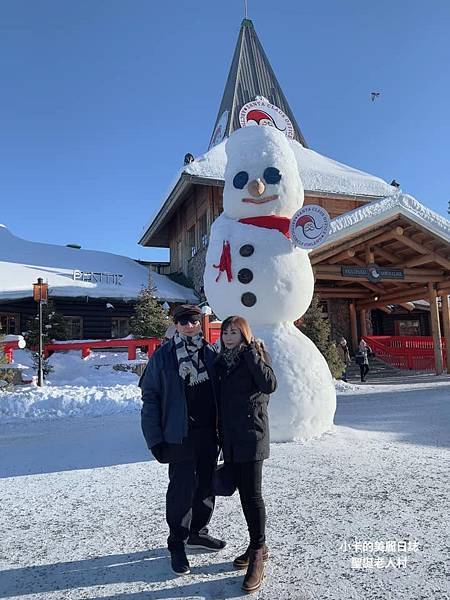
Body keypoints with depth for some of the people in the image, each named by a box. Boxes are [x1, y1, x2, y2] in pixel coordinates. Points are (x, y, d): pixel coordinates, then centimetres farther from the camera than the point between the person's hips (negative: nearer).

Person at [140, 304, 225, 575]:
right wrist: (155, 438, -10)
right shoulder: (163, 356, -6)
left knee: (206, 484, 16)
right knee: (181, 489, 3)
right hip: (180, 435, -4)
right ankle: (178, 544, 23)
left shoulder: (210, 353, 4)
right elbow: (150, 397, -5)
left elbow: (220, 391, 9)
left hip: (209, 433, 4)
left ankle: (198, 532, 38)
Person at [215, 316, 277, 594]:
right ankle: (258, 546, 28)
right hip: (230, 437, 6)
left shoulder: (256, 355, -5)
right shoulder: (221, 360, 11)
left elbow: (270, 385, -22)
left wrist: (250, 353, -21)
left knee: (252, 494, -4)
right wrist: (221, 434, 11)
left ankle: (258, 554, 7)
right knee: (243, 492, 13)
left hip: (251, 435, -6)